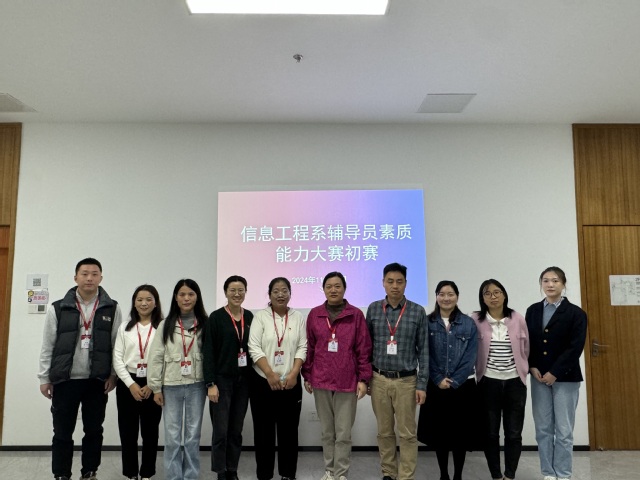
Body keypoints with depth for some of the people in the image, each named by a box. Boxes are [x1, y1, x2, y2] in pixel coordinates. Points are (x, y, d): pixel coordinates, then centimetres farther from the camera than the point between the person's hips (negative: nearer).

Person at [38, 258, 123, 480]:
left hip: (97, 381, 1)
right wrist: (44, 378, 0)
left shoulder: (112, 308, -1)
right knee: (62, 433, 9)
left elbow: (117, 345, 1)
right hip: (65, 381, 0)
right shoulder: (58, 308, -2)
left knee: (94, 431, 11)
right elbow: (47, 346, 1)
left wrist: (113, 374, -3)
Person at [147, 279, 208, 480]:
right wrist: (156, 387, -3)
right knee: (172, 436, 6)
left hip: (196, 385, 0)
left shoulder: (205, 324, 1)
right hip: (171, 386, 0)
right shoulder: (166, 325, 0)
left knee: (193, 435, 9)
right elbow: (156, 357, 0)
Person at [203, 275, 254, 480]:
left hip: (243, 380, 4)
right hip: (222, 380, -4)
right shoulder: (216, 317, -8)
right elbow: (208, 352, -10)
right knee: (221, 430, 0)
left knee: (236, 430, 12)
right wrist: (210, 383, -14)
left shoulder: (249, 317, 6)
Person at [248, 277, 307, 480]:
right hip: (263, 382, -1)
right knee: (264, 429, 5)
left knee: (289, 429, 6)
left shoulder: (298, 317, 5)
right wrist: (271, 374, -14)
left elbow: (302, 348, 1)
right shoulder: (260, 317, -1)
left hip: (290, 383, 1)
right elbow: (254, 348, -8)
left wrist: (293, 374, -10)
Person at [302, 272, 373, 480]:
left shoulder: (356, 315, -3)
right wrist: (307, 376, 7)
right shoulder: (314, 314, 4)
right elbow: (309, 348, 7)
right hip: (321, 381, 2)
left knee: (343, 433, 3)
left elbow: (364, 350, -2)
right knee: (327, 431, 13)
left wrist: (363, 379, -4)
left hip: (347, 382, -2)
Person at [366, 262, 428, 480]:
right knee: (384, 431, 12)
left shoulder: (417, 312, -3)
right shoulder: (373, 309, 2)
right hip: (379, 379, 2)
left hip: (406, 381, -2)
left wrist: (422, 384, -5)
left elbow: (423, 350, -1)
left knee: (407, 433, 4)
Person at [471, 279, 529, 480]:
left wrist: (523, 370, 12)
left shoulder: (518, 319, -1)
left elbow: (526, 349, 10)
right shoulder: (475, 320, -6)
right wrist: (478, 369, 1)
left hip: (515, 382, 1)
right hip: (488, 382, -1)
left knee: (514, 432, 6)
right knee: (490, 432, 7)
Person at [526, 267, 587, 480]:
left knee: (564, 431, 4)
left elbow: (575, 347, -11)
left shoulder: (575, 313, -5)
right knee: (543, 430, 8)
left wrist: (555, 373, -15)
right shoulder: (533, 311, 7)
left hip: (565, 378, -3)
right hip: (539, 377, 4)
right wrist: (532, 367, -7)